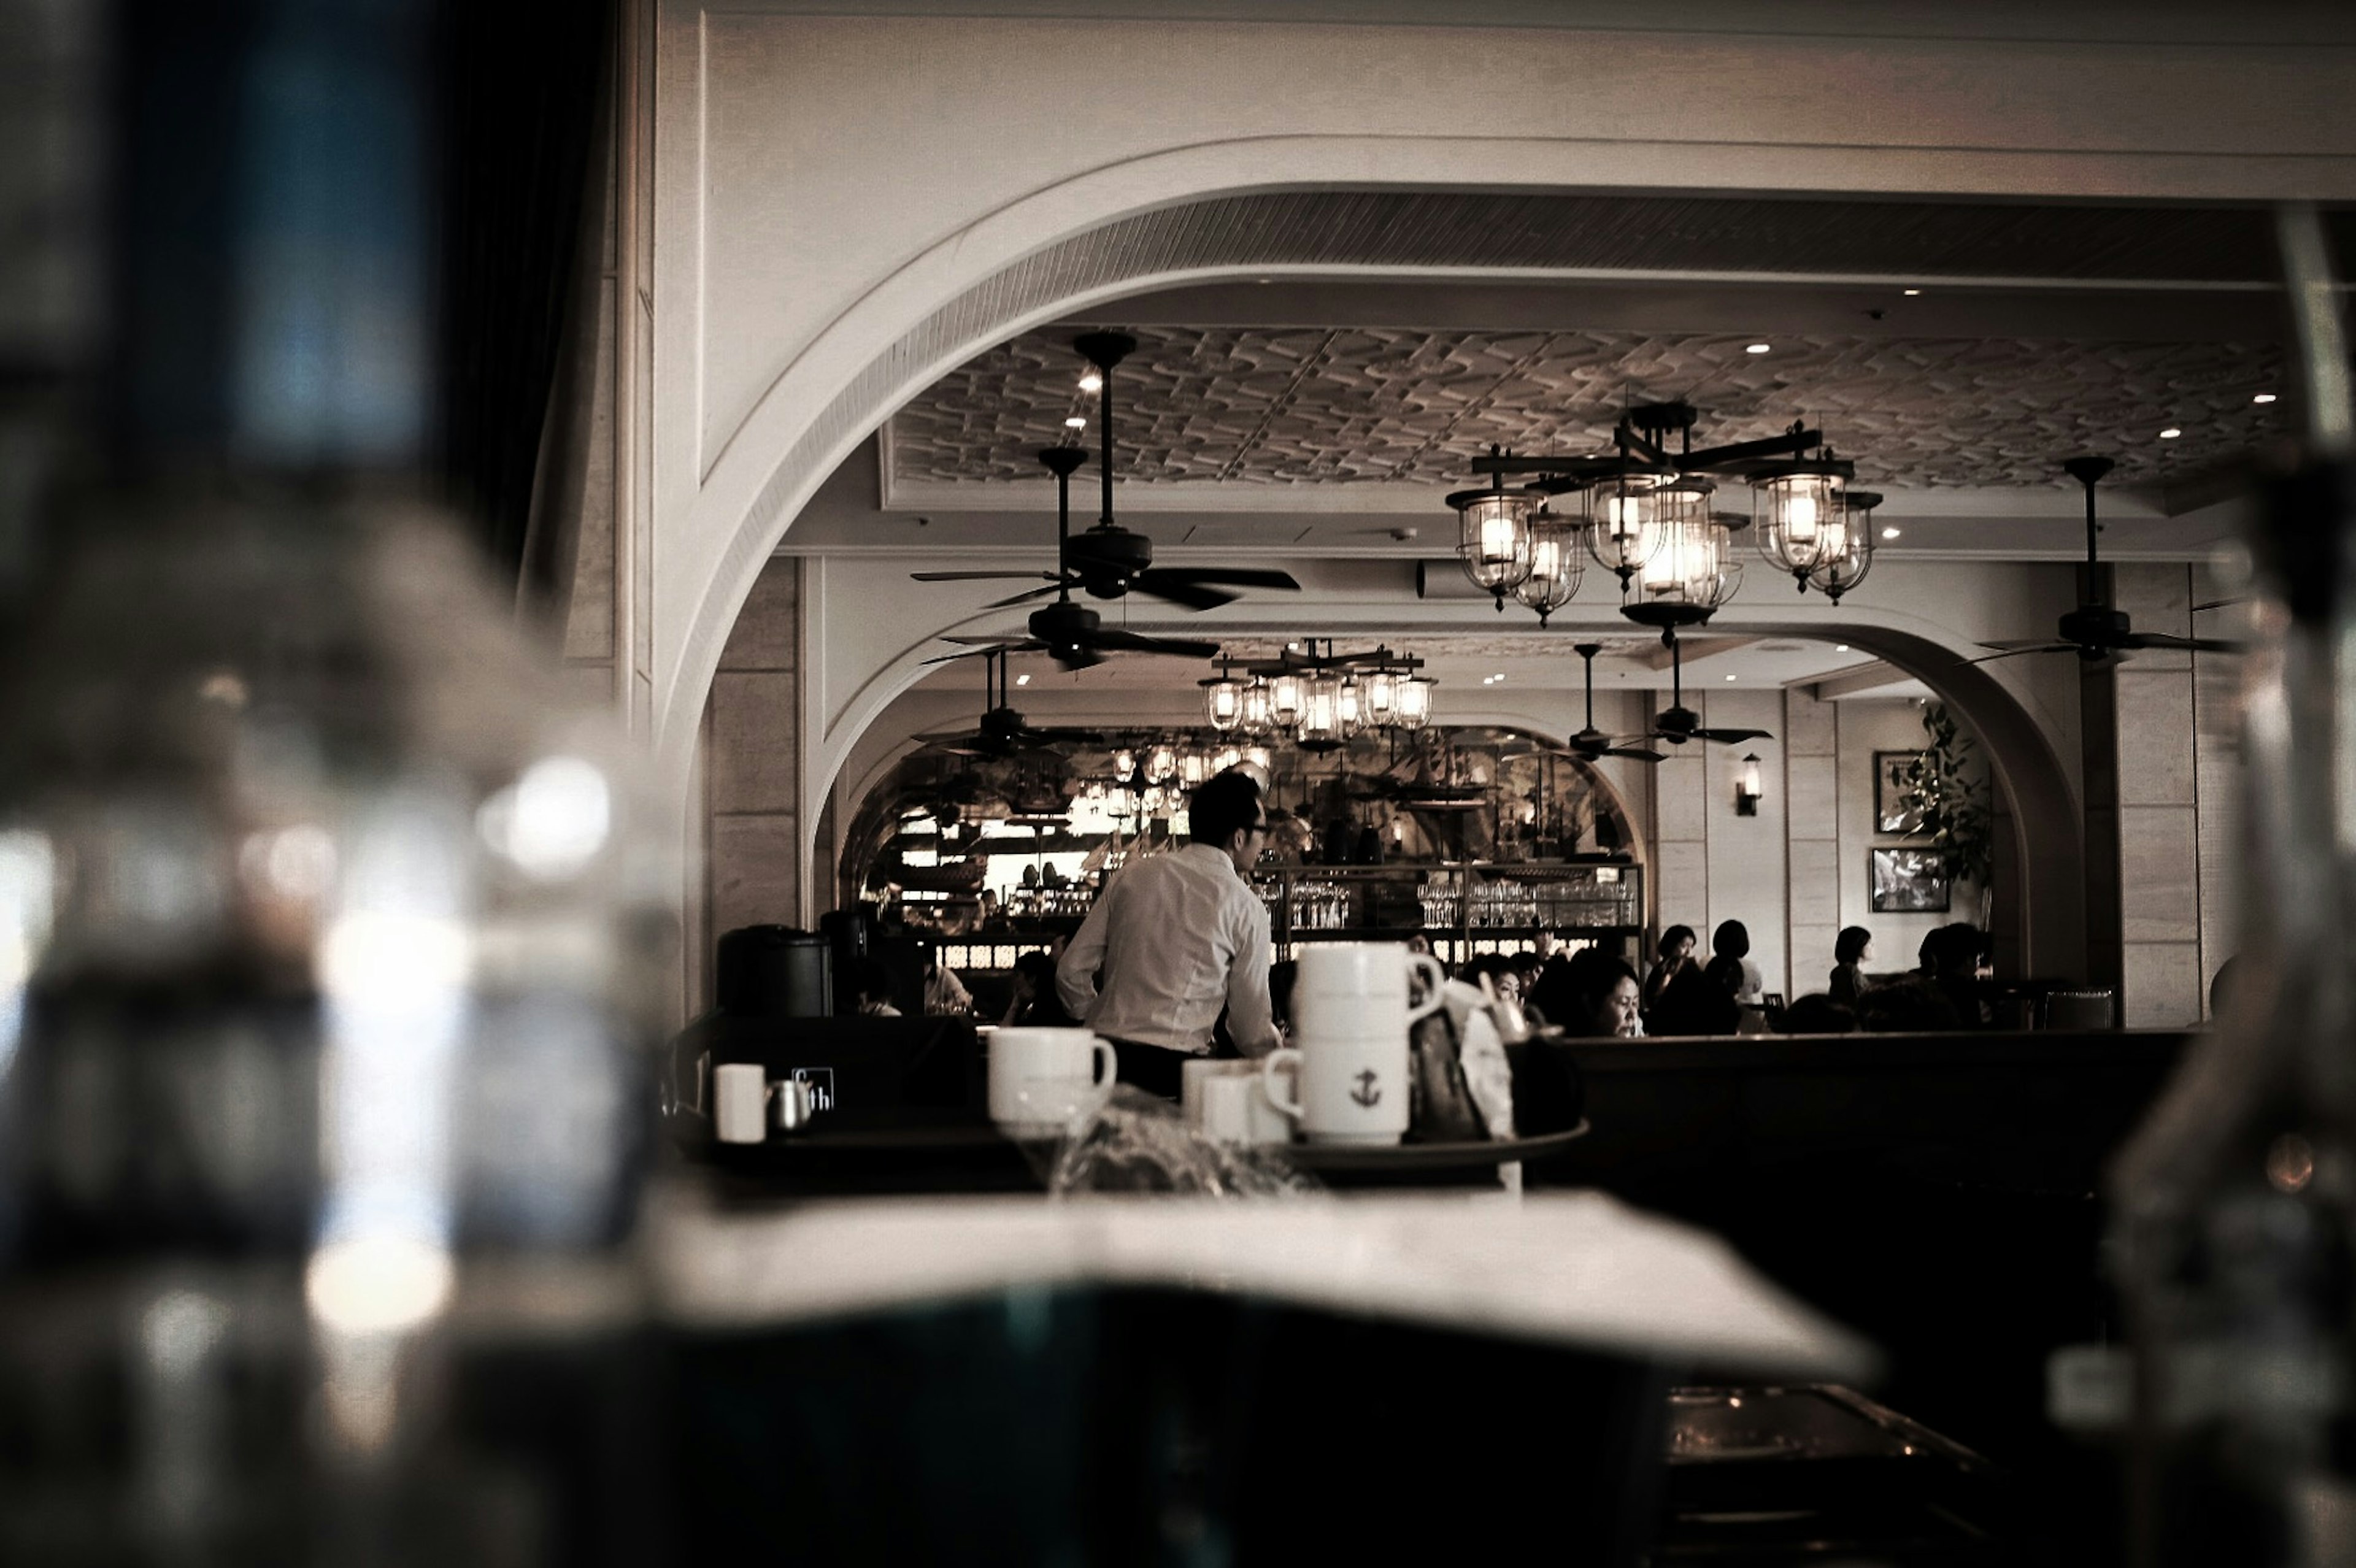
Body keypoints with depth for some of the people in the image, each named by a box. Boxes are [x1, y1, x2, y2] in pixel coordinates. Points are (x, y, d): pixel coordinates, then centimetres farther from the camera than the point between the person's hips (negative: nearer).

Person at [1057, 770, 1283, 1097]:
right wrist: (1282, 1050, 26)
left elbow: (1071, 972, 12)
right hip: (1174, 1068, -5)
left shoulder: (1135, 875, 10)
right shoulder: (1245, 906, -1)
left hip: (1105, 1057, 5)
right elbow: (1252, 1031, 4)